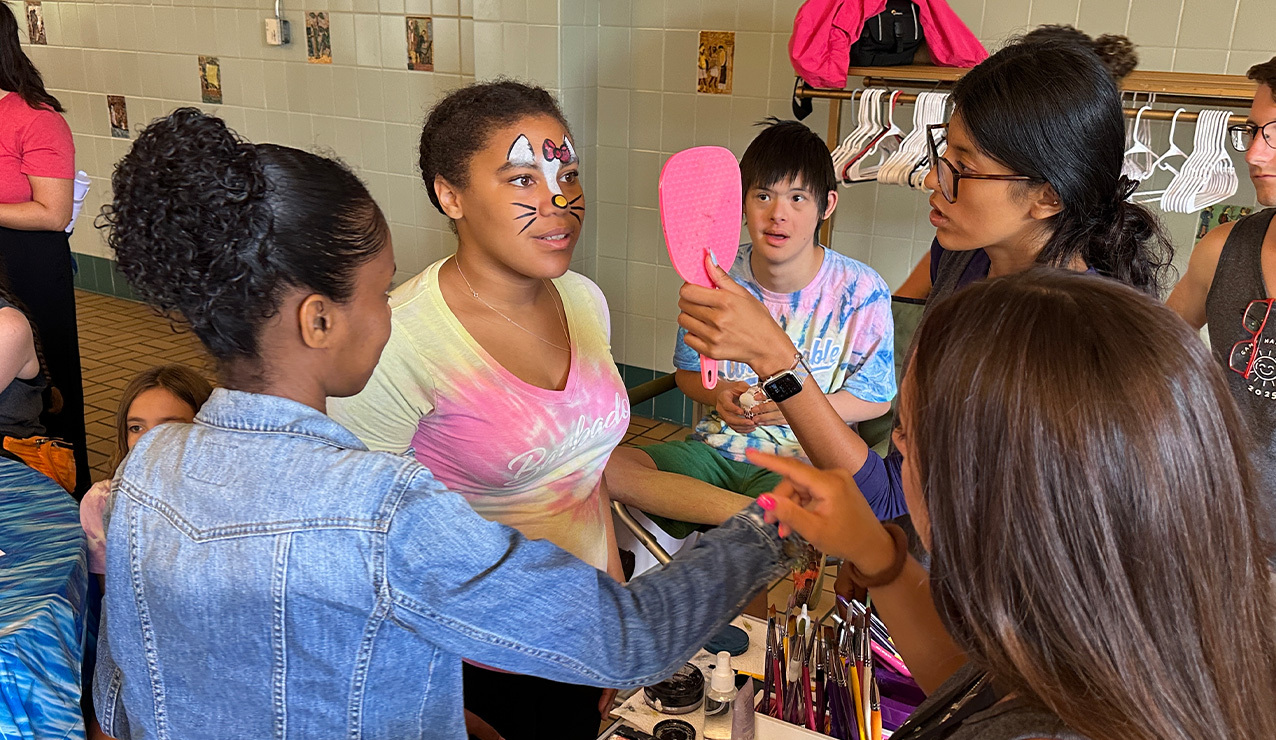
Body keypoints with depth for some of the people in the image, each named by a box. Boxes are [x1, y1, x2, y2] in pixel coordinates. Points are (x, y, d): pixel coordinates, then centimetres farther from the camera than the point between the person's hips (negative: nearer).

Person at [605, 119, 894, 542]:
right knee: (600, 467, -23)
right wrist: (717, 395, -10)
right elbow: (687, 371, 15)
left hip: (803, 461, -5)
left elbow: (875, 398, 1)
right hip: (716, 448, 5)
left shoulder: (860, 291, -7)